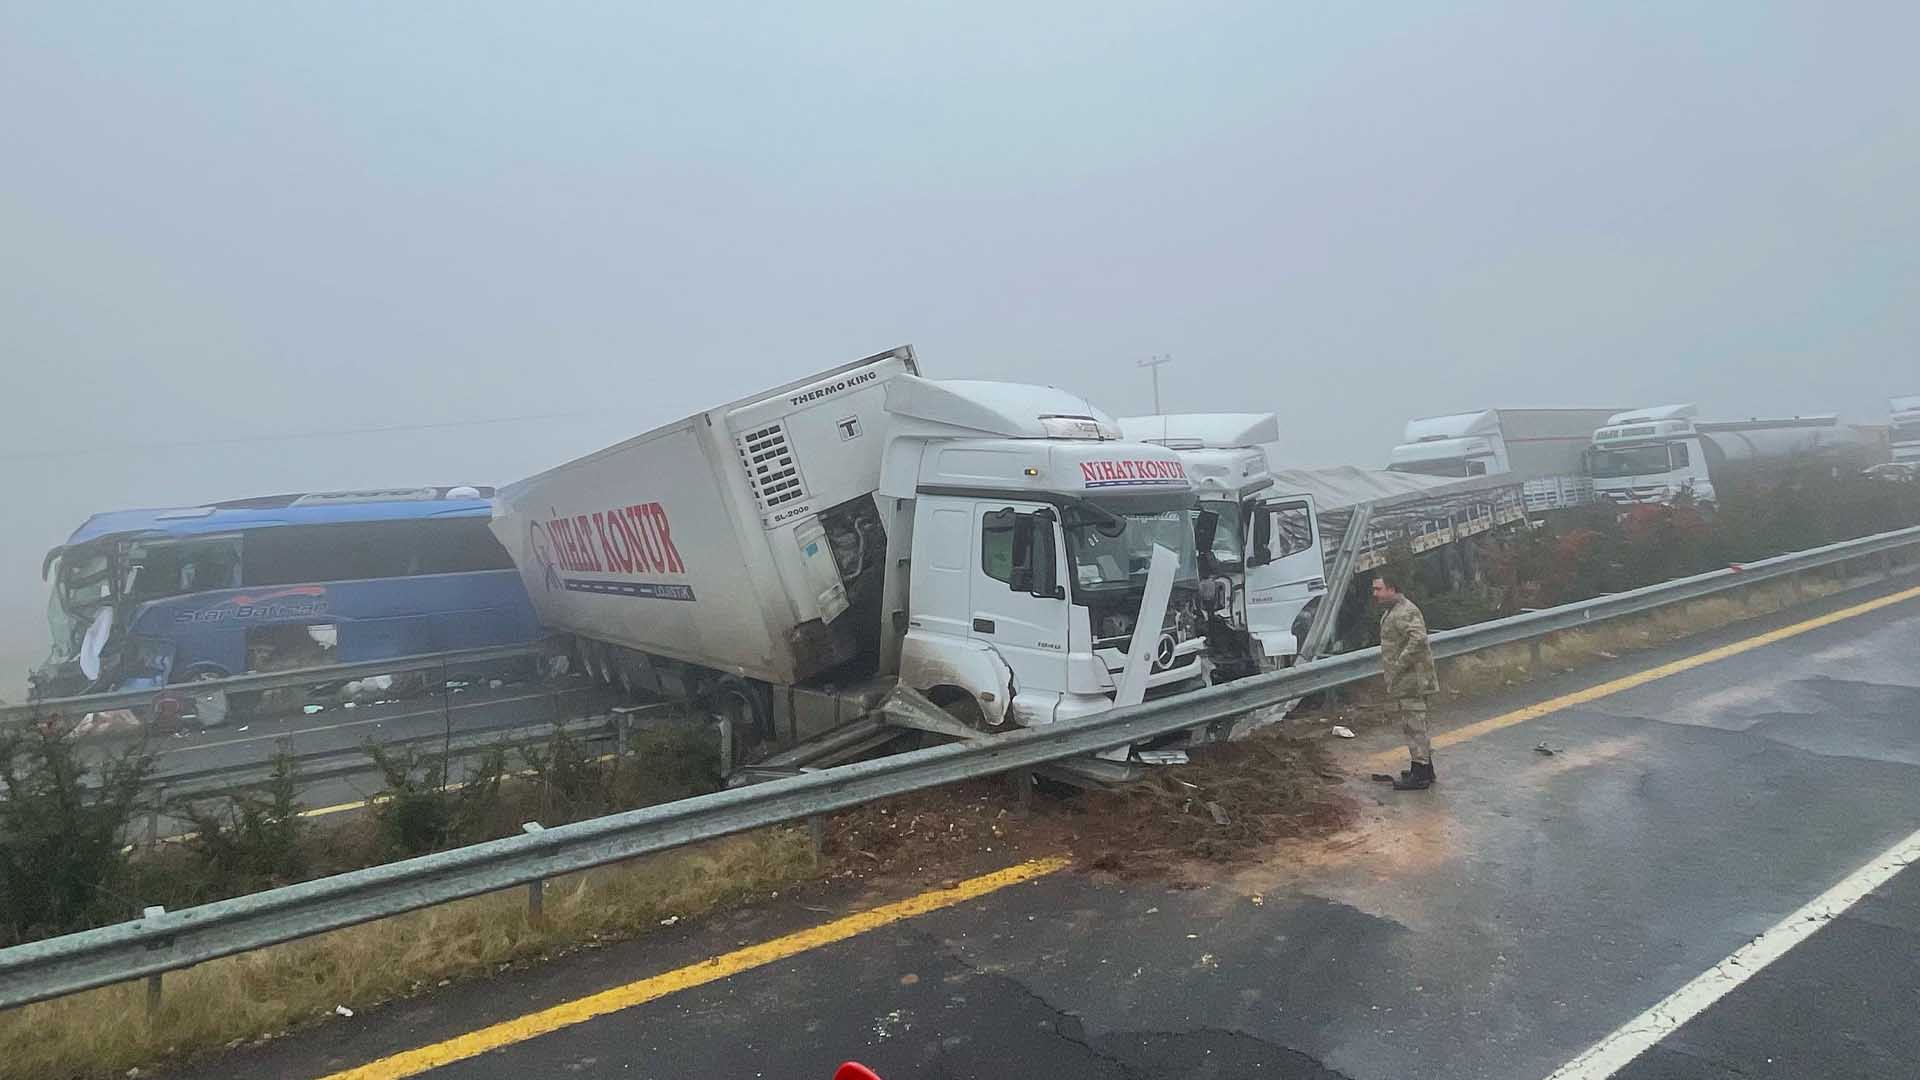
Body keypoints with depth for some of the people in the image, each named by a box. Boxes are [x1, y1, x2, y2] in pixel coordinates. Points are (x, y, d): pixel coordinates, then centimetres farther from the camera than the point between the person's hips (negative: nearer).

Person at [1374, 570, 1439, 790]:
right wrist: (1390, 669, 18)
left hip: (1410, 680, -11)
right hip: (1406, 681, 11)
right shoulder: (1392, 611, 17)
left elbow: (1418, 639, -31)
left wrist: (1398, 665, -26)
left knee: (1414, 724, -6)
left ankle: (1420, 775, -2)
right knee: (1416, 725, 18)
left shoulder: (1405, 612, -17)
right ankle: (1425, 769, 28)